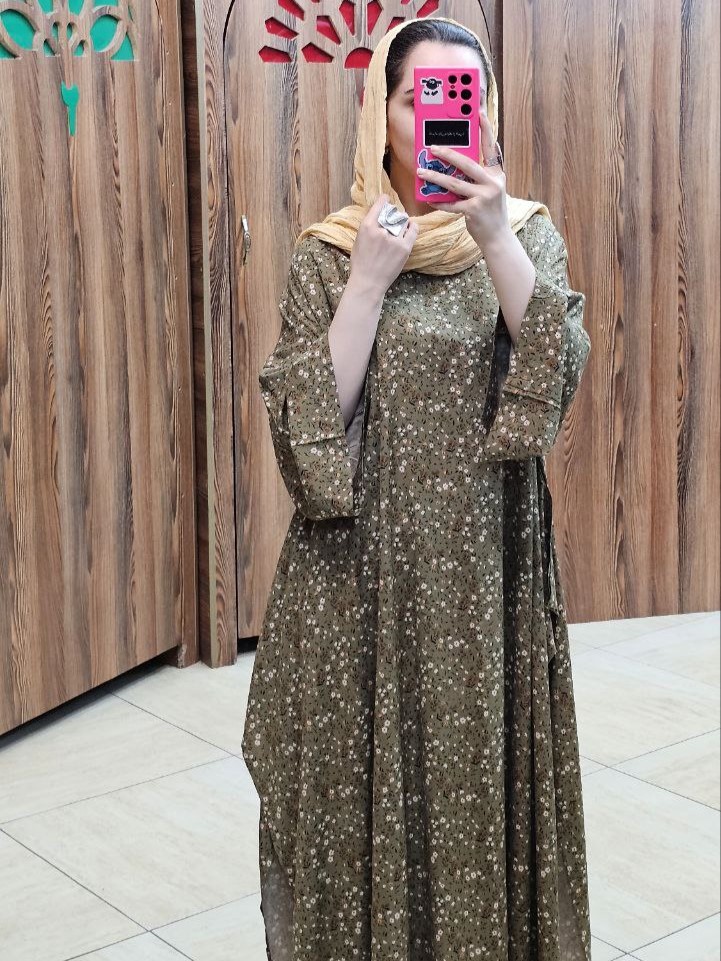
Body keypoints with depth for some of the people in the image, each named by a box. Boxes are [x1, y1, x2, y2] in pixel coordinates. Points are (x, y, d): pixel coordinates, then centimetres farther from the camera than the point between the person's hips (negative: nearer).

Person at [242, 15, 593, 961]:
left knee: (486, 774, 7)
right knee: (369, 782, 6)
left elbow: (560, 373, -14)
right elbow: (309, 418, -9)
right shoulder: (329, 253, 0)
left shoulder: (527, 232, 3)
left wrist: (493, 237, -24)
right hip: (365, 566, 0)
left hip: (489, 562, 1)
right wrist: (370, 281, -15)